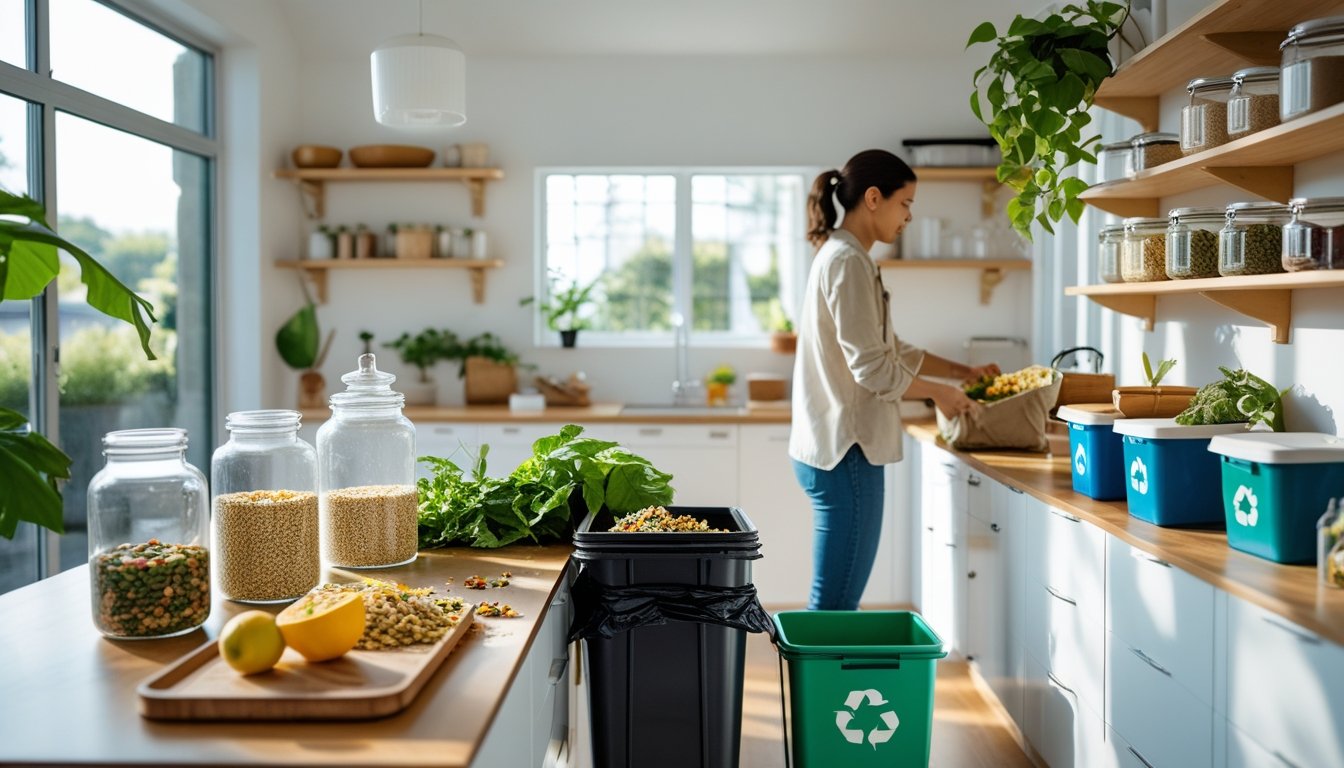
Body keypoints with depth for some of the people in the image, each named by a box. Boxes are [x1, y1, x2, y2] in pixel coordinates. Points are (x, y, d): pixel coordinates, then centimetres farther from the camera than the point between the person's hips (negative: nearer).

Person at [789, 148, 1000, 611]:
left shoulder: (841, 256, 17)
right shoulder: (848, 261, -14)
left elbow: (891, 349, 24)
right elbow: (873, 368, -18)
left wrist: (962, 372, 21)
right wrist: (940, 394, -3)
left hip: (836, 448, 10)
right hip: (846, 451, -10)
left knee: (836, 600, 15)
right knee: (835, 605, -4)